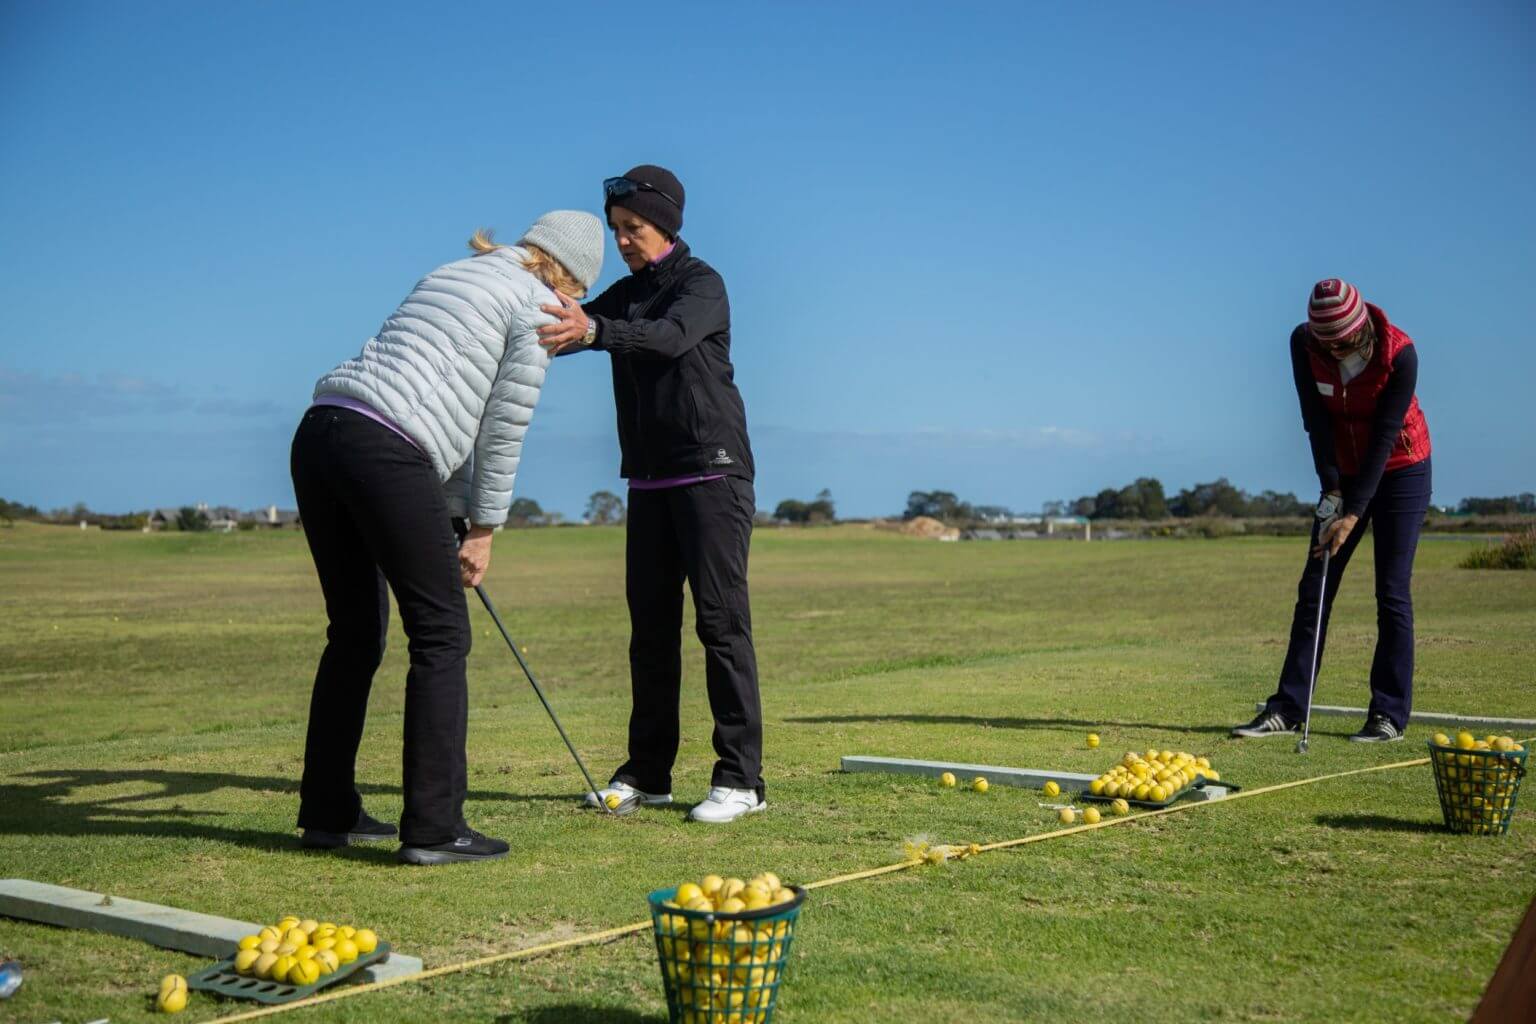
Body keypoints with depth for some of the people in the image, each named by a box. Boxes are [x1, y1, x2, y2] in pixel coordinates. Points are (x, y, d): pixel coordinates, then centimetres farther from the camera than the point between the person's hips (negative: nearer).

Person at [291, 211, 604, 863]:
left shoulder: (449, 275, 29)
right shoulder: (536, 308, 4)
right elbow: (502, 432, 3)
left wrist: (456, 516, 26)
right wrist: (483, 531, 13)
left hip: (318, 435, 9)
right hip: (386, 452, -9)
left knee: (355, 633, 17)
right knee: (441, 636, 0)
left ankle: (327, 813, 24)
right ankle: (433, 828, 0)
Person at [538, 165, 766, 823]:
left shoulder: (702, 284, -6)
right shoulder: (625, 296, 16)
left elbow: (672, 337, -27)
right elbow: (567, 329, 3)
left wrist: (592, 331, -43)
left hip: (712, 472, -7)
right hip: (650, 481, 7)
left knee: (721, 621, -8)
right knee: (650, 626, 6)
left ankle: (741, 778, -6)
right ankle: (647, 773, 13)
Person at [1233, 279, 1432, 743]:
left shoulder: (1399, 353, -24)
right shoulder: (1304, 343, -15)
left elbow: (1385, 436, -23)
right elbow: (1317, 420, -12)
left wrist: (1354, 514, -25)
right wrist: (1332, 490, -18)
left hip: (1399, 472, -4)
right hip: (1345, 473, 4)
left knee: (1392, 592, -6)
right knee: (1314, 589, -1)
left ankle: (1389, 714, 0)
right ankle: (1288, 709, 1)